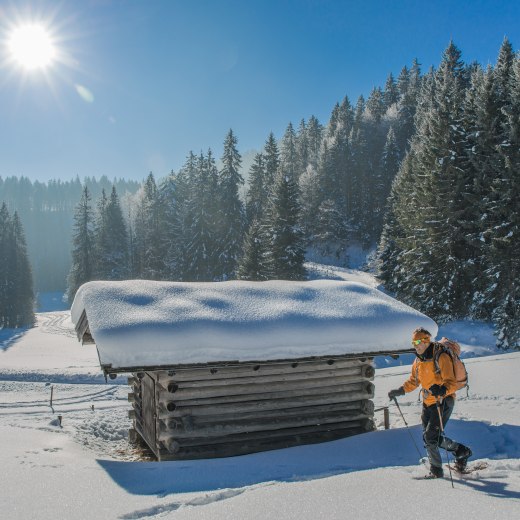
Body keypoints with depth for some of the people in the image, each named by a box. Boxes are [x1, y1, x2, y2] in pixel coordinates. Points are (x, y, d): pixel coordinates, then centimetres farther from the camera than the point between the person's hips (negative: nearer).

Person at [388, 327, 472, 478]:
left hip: (443, 402, -8)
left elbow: (451, 383, -22)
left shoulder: (441, 357, -16)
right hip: (428, 402, 8)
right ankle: (461, 451, 27)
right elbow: (413, 381, 21)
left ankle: (436, 470, 7)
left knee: (431, 436, -12)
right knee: (427, 437, 8)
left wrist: (442, 390, -42)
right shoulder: (418, 361, 7)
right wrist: (399, 391, 8)